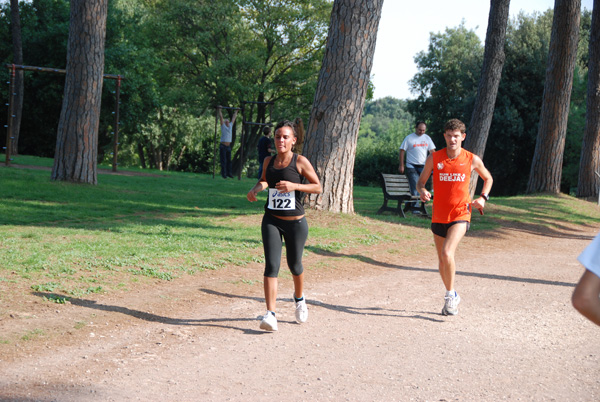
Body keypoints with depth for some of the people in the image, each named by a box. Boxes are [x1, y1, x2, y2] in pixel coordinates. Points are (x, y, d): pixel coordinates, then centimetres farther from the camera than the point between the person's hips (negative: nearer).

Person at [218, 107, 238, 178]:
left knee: (229, 160, 7)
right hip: (223, 146, -6)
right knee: (223, 161, -4)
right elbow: (221, 117, -2)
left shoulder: (230, 126, 15)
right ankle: (224, 174, -2)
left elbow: (233, 118, 24)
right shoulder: (223, 126, 1)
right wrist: (219, 110, -2)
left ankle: (229, 173, 12)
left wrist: (236, 112, 31)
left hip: (228, 146, 6)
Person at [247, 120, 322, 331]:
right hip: (271, 221, 2)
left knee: (294, 265, 14)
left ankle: (299, 299, 44)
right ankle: (270, 314, -14)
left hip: (295, 222, -2)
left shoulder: (300, 161, -7)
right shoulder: (268, 161, 5)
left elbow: (318, 187, -6)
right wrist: (256, 189, 2)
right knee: (271, 265, -11)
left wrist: (294, 186, -20)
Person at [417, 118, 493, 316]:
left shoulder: (472, 160, -2)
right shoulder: (434, 158, -1)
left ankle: (450, 294, -7)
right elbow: (420, 182, 6)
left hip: (460, 214, -3)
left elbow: (488, 178, 16)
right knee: (442, 261, 12)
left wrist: (483, 197, 0)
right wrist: (422, 192, -17)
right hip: (439, 216, 3)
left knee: (447, 253, -24)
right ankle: (451, 298, 32)